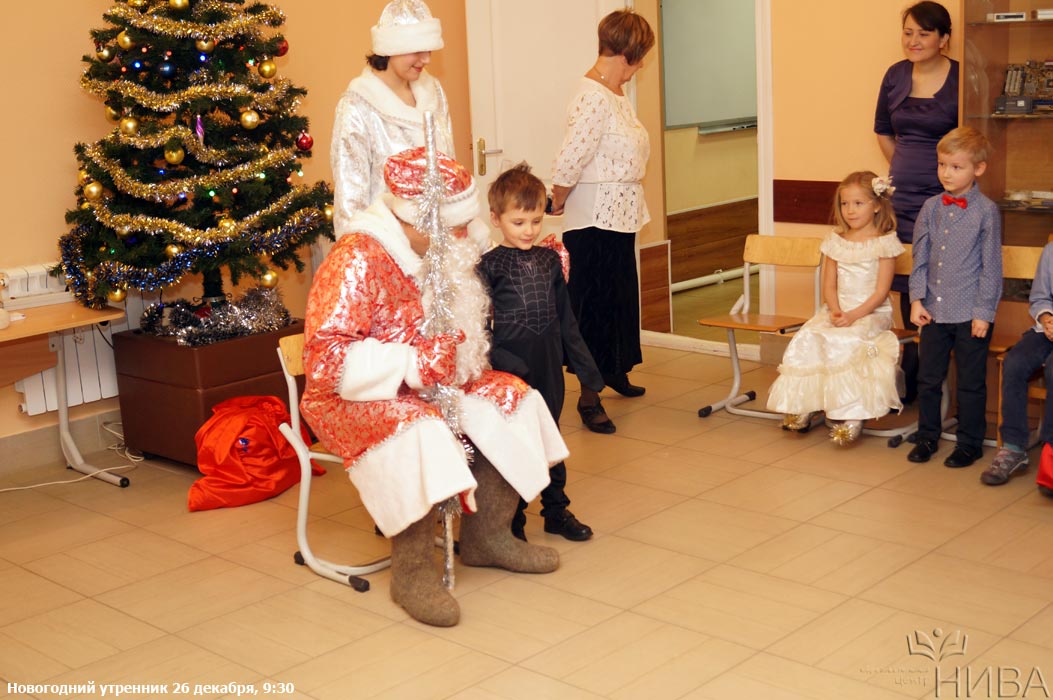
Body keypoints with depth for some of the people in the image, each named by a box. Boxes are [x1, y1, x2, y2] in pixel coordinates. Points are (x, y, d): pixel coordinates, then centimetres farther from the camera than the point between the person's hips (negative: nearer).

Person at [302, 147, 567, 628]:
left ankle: (487, 536, 6)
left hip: (431, 386, 8)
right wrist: (413, 364, -32)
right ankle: (411, 571, -20)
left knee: (511, 399, -4)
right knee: (418, 432, -36)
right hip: (355, 401, -8)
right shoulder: (356, 263, -21)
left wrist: (454, 353, 3)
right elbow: (324, 360, -29)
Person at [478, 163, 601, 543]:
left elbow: (566, 319, 13)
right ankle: (512, 522, 17)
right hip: (512, 374, -5)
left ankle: (556, 510, 30)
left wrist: (584, 365, 12)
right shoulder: (489, 266, -7)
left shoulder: (550, 260, 8)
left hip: (549, 369, 5)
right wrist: (500, 365, -21)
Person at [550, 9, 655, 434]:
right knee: (594, 303, -2)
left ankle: (614, 370, 40)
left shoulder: (616, 94, 10)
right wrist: (558, 204, -8)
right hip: (594, 221, -10)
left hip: (620, 216, 10)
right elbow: (568, 164, -23)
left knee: (620, 296, 21)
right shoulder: (593, 99, -21)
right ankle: (589, 397, 7)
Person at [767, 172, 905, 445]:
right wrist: (835, 310, -12)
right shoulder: (835, 241, 13)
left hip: (872, 313, -5)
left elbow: (881, 291, -9)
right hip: (837, 310, 5)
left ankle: (851, 414, -28)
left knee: (844, 341, -32)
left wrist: (854, 315, -21)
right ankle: (803, 404, -17)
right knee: (808, 338, -23)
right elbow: (829, 285, 9)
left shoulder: (884, 242, -3)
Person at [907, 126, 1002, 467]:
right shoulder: (931, 208, 5)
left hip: (970, 315, -4)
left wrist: (984, 313, -10)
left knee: (971, 384, 7)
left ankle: (970, 443, 21)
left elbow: (991, 267, -7)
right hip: (934, 311, 4)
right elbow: (920, 258, 9)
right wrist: (917, 299, 0)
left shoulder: (987, 211, -8)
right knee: (928, 378, 13)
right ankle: (927, 436, 28)